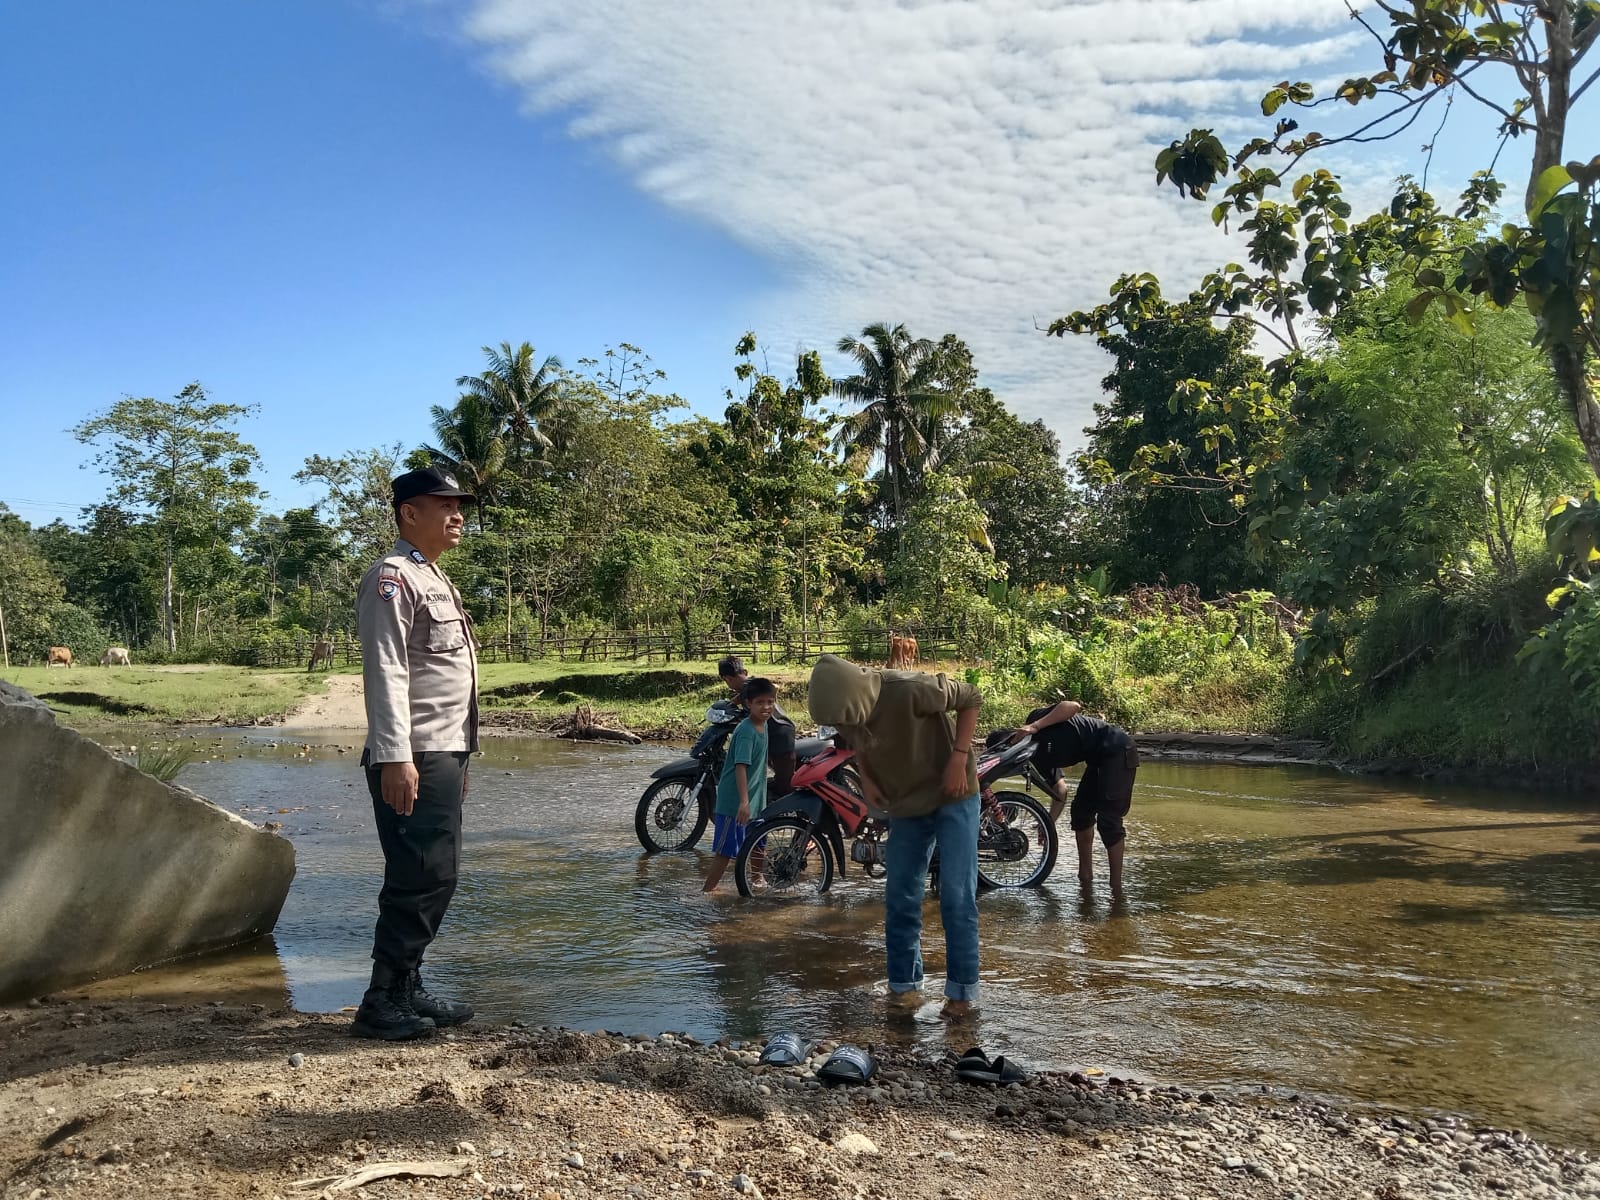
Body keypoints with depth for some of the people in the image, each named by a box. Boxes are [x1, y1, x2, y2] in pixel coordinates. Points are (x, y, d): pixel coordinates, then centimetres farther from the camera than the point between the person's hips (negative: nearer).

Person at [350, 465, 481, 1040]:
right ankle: (382, 1003, 1)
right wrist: (395, 758, -26)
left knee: (436, 875, 12)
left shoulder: (434, 580, 21)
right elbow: (385, 673, -19)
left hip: (444, 755, 10)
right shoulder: (392, 577, -9)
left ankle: (406, 988, 21)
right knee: (420, 877, -8)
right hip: (414, 759, -10)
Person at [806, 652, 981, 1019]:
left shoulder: (909, 691, -33)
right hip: (906, 807, 6)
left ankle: (961, 991, 8)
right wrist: (866, 778, -8)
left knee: (956, 898, -6)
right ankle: (903, 985, 23)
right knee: (899, 900, 9)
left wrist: (959, 759, -23)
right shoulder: (843, 710, -14)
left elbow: (970, 697, -17)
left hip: (953, 797, -5)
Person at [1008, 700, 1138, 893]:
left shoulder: (1037, 717, -11)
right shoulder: (1040, 757, 10)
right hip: (1100, 759, 10)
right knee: (1081, 810, 13)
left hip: (1119, 751, -10)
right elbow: (1061, 790, 12)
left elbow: (1073, 706, -25)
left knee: (1108, 819, -10)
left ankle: (1116, 884, -3)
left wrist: (1035, 726, -29)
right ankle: (1085, 874, 23)